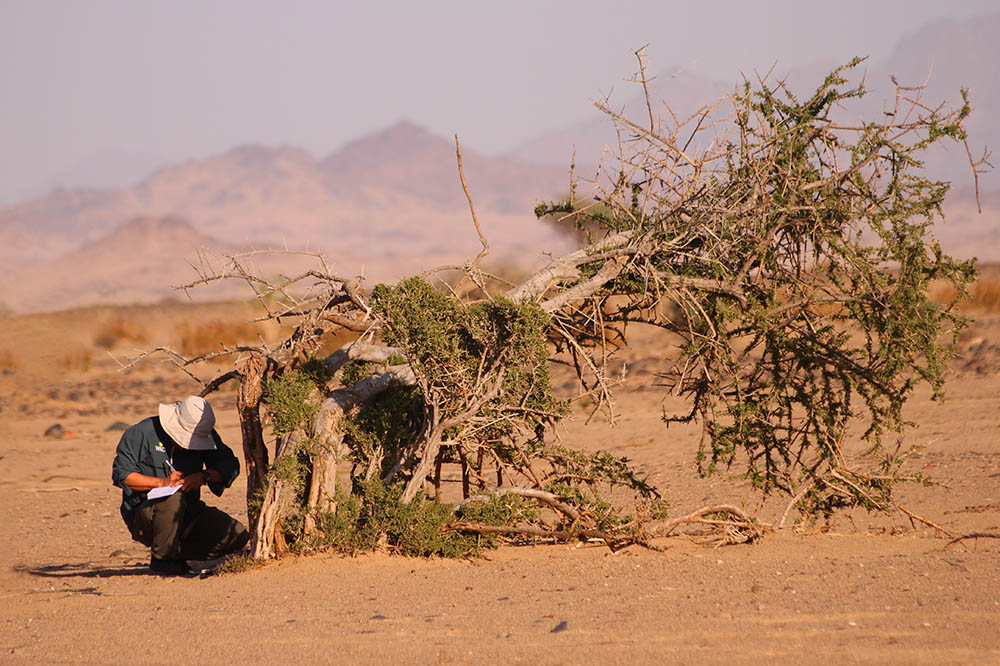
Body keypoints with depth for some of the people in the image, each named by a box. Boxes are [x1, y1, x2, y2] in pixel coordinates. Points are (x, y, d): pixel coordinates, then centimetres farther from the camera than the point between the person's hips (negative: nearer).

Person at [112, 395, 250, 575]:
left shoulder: (207, 436, 3)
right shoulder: (143, 433, -11)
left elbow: (229, 466, 1)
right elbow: (121, 474, -13)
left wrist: (204, 476, -20)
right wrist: (162, 482, -24)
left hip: (187, 514, 5)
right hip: (142, 515, -5)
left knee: (238, 536, -13)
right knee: (174, 498, -39)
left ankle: (179, 553, 6)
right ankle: (161, 559, -18)